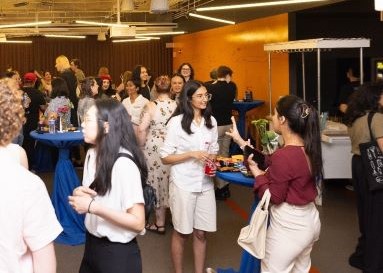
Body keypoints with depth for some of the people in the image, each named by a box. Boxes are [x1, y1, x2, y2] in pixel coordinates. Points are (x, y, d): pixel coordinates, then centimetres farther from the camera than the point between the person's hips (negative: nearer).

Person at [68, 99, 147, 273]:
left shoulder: (124, 163, -22)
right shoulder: (91, 154, 2)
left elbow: (138, 223, -24)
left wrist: (93, 206, -26)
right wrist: (78, 193, -4)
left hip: (118, 252, -7)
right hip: (92, 243, 7)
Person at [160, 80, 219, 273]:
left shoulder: (211, 121, 5)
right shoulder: (176, 122, -10)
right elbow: (165, 157, -9)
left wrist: (213, 164, -5)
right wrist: (192, 154, -19)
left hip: (205, 183, 4)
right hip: (183, 183, -4)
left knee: (201, 233, 10)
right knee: (181, 232, 9)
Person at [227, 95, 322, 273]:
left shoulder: (284, 156, -28)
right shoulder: (306, 147, -1)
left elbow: (274, 197, -20)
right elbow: (270, 162, 8)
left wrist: (256, 172, -8)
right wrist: (241, 142, 12)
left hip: (289, 228, -9)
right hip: (309, 222, 9)